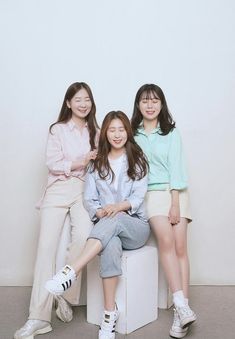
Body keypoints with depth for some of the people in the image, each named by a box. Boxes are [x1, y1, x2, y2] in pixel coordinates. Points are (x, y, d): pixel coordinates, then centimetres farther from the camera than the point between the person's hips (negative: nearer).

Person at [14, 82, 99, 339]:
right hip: (58, 190, -1)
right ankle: (39, 317, -11)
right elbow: (52, 163, -2)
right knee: (46, 246, -14)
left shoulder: (95, 132, 15)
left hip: (84, 190, 2)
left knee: (84, 235, -28)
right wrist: (79, 163, -11)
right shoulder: (57, 129, 6)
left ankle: (66, 296, -8)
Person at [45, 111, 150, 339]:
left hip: (135, 226, 0)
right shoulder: (97, 163, 11)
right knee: (111, 246, -37)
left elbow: (139, 196, -5)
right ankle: (110, 312, -36)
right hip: (106, 226, 0)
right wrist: (100, 212, -17)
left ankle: (72, 272, -46)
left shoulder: (137, 160, 6)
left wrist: (120, 206, -26)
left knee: (114, 220, -37)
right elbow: (89, 200, 5)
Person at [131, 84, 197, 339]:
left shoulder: (171, 133, 6)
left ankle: (181, 310, -5)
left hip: (175, 192, 1)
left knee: (180, 247, -8)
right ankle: (182, 307, -22)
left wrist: (175, 204, -10)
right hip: (151, 193, 0)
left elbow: (176, 167, -2)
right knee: (166, 241, -21)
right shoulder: (132, 134, 9)